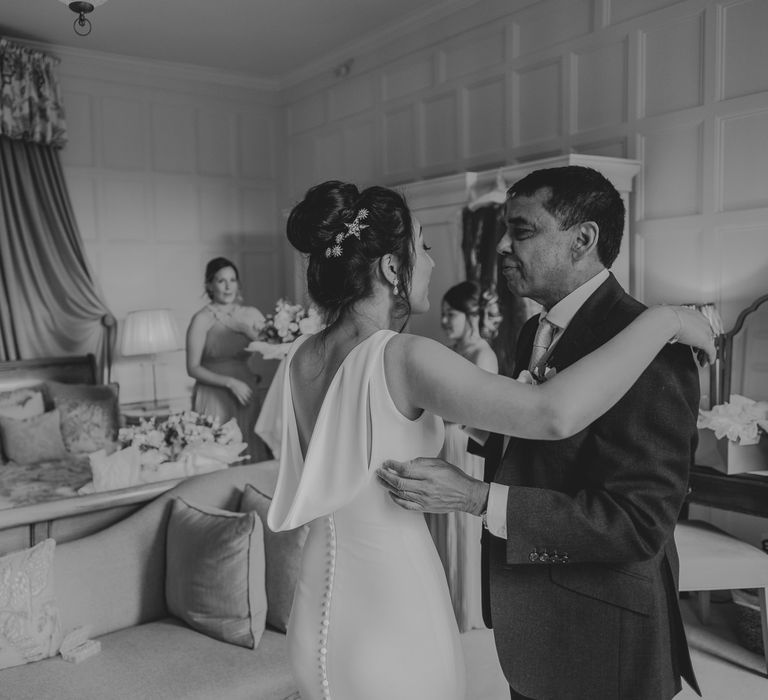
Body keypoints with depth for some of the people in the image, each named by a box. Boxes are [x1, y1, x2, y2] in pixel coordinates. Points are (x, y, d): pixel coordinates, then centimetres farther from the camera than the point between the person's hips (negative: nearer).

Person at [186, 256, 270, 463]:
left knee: (252, 457, 4)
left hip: (247, 397, 4)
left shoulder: (251, 314, 8)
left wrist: (249, 332, -9)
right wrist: (229, 382, -14)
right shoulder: (202, 319, -4)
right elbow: (193, 368, -7)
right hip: (214, 399, -4)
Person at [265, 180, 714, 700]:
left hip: (320, 609, 7)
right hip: (394, 620, -6)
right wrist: (663, 321, -23)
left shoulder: (298, 360, -2)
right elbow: (554, 414, -35)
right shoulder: (402, 358, -25)